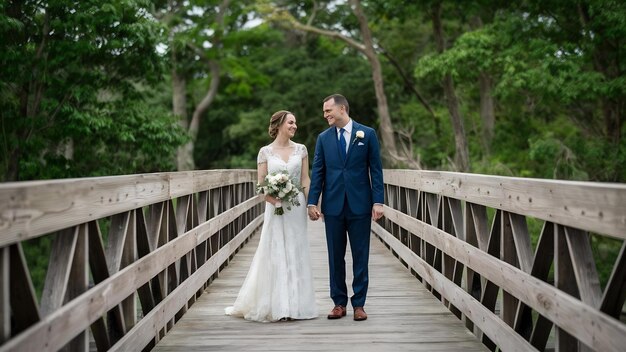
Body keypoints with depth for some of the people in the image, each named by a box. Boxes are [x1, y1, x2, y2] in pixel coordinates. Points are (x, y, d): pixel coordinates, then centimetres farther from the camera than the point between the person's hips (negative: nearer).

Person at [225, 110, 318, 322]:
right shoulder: (266, 152, 1)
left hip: (297, 206, 2)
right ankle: (276, 305, 9)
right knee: (275, 253, 0)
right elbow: (261, 184, 0)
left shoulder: (301, 149, 6)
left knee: (296, 253, 5)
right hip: (275, 207, -2)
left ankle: (294, 304, 14)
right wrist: (274, 200, -17)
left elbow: (305, 180, 7)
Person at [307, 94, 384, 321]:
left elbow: (376, 170, 0)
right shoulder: (323, 138, 7)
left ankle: (358, 304, 14)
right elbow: (317, 172, 6)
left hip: (360, 205, -2)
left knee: (360, 256, 4)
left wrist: (378, 201, -7)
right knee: (335, 257, 7)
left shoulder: (367, 134, 1)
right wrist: (312, 202, -2)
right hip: (333, 206, 2)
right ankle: (339, 303, 18)